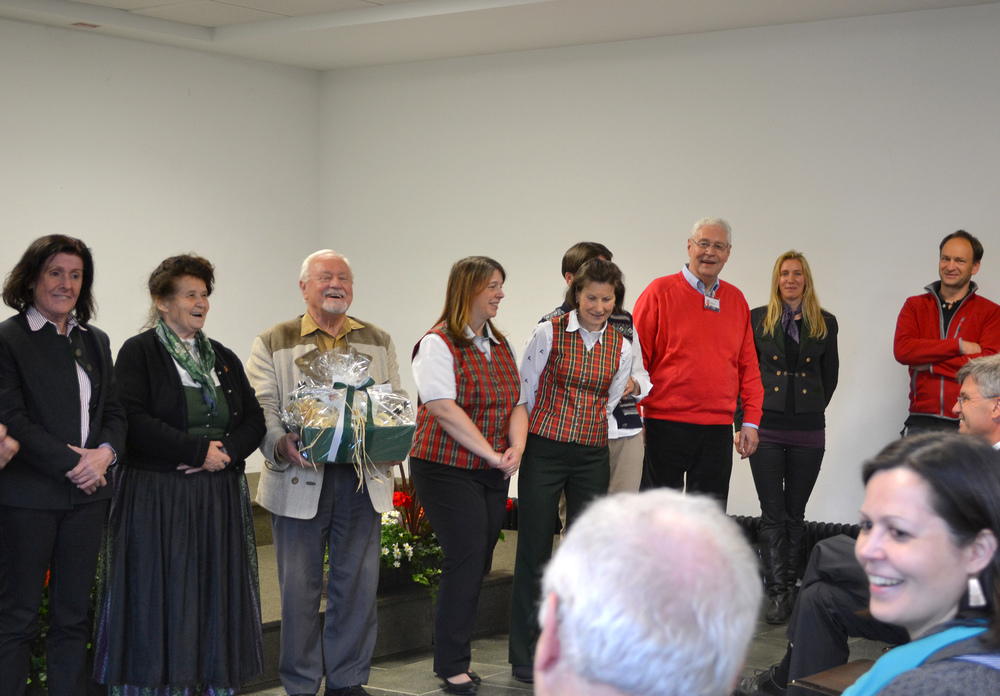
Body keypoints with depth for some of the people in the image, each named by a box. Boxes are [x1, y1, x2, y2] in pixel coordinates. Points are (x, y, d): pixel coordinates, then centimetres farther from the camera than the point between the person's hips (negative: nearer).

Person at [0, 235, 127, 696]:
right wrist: (72, 463, -15)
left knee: (74, 615, 10)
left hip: (87, 494, 6)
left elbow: (115, 411, 14)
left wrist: (105, 452, -7)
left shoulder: (95, 341, 14)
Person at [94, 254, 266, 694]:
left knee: (215, 599, 4)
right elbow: (135, 422, -13)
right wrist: (199, 450, -16)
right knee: (162, 602, -3)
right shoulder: (139, 352, -1)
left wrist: (226, 452, -10)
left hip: (219, 499, 5)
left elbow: (255, 420, 9)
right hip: (157, 498, -5)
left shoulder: (223, 358, 15)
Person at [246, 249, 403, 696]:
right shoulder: (273, 344, 7)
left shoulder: (378, 342, 16)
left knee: (358, 584, 5)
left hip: (363, 480, 3)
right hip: (300, 480, -3)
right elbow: (261, 408, -2)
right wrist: (281, 443, -21)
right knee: (299, 587, 2)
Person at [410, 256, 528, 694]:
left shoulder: (500, 346, 15)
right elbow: (444, 409, -17)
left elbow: (517, 403, 13)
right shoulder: (438, 344, -9)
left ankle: (453, 657, 18)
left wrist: (516, 448, -6)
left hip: (492, 475, 7)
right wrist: (492, 453, -17)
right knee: (467, 559, -10)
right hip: (447, 470, -7)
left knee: (478, 564, 8)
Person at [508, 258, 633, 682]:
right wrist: (525, 439, 5)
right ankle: (525, 656, 9)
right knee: (535, 552, 0)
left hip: (592, 457, 4)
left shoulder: (621, 348, 7)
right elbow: (523, 392, 1)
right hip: (544, 453, -3)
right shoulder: (549, 333, -4)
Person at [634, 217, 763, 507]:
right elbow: (635, 358, -2)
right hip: (666, 425, -4)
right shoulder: (660, 292, -1)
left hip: (719, 429, 4)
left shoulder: (736, 300, 12)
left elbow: (748, 366, 14)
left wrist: (751, 420, 7)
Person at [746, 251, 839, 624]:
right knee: (773, 515, -3)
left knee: (795, 514, 8)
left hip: (808, 430, 1)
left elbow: (830, 375, 15)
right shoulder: (757, 320, 3)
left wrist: (813, 408, 11)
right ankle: (777, 593, 0)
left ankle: (791, 585, 16)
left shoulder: (825, 323, 6)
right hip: (767, 428, -1)